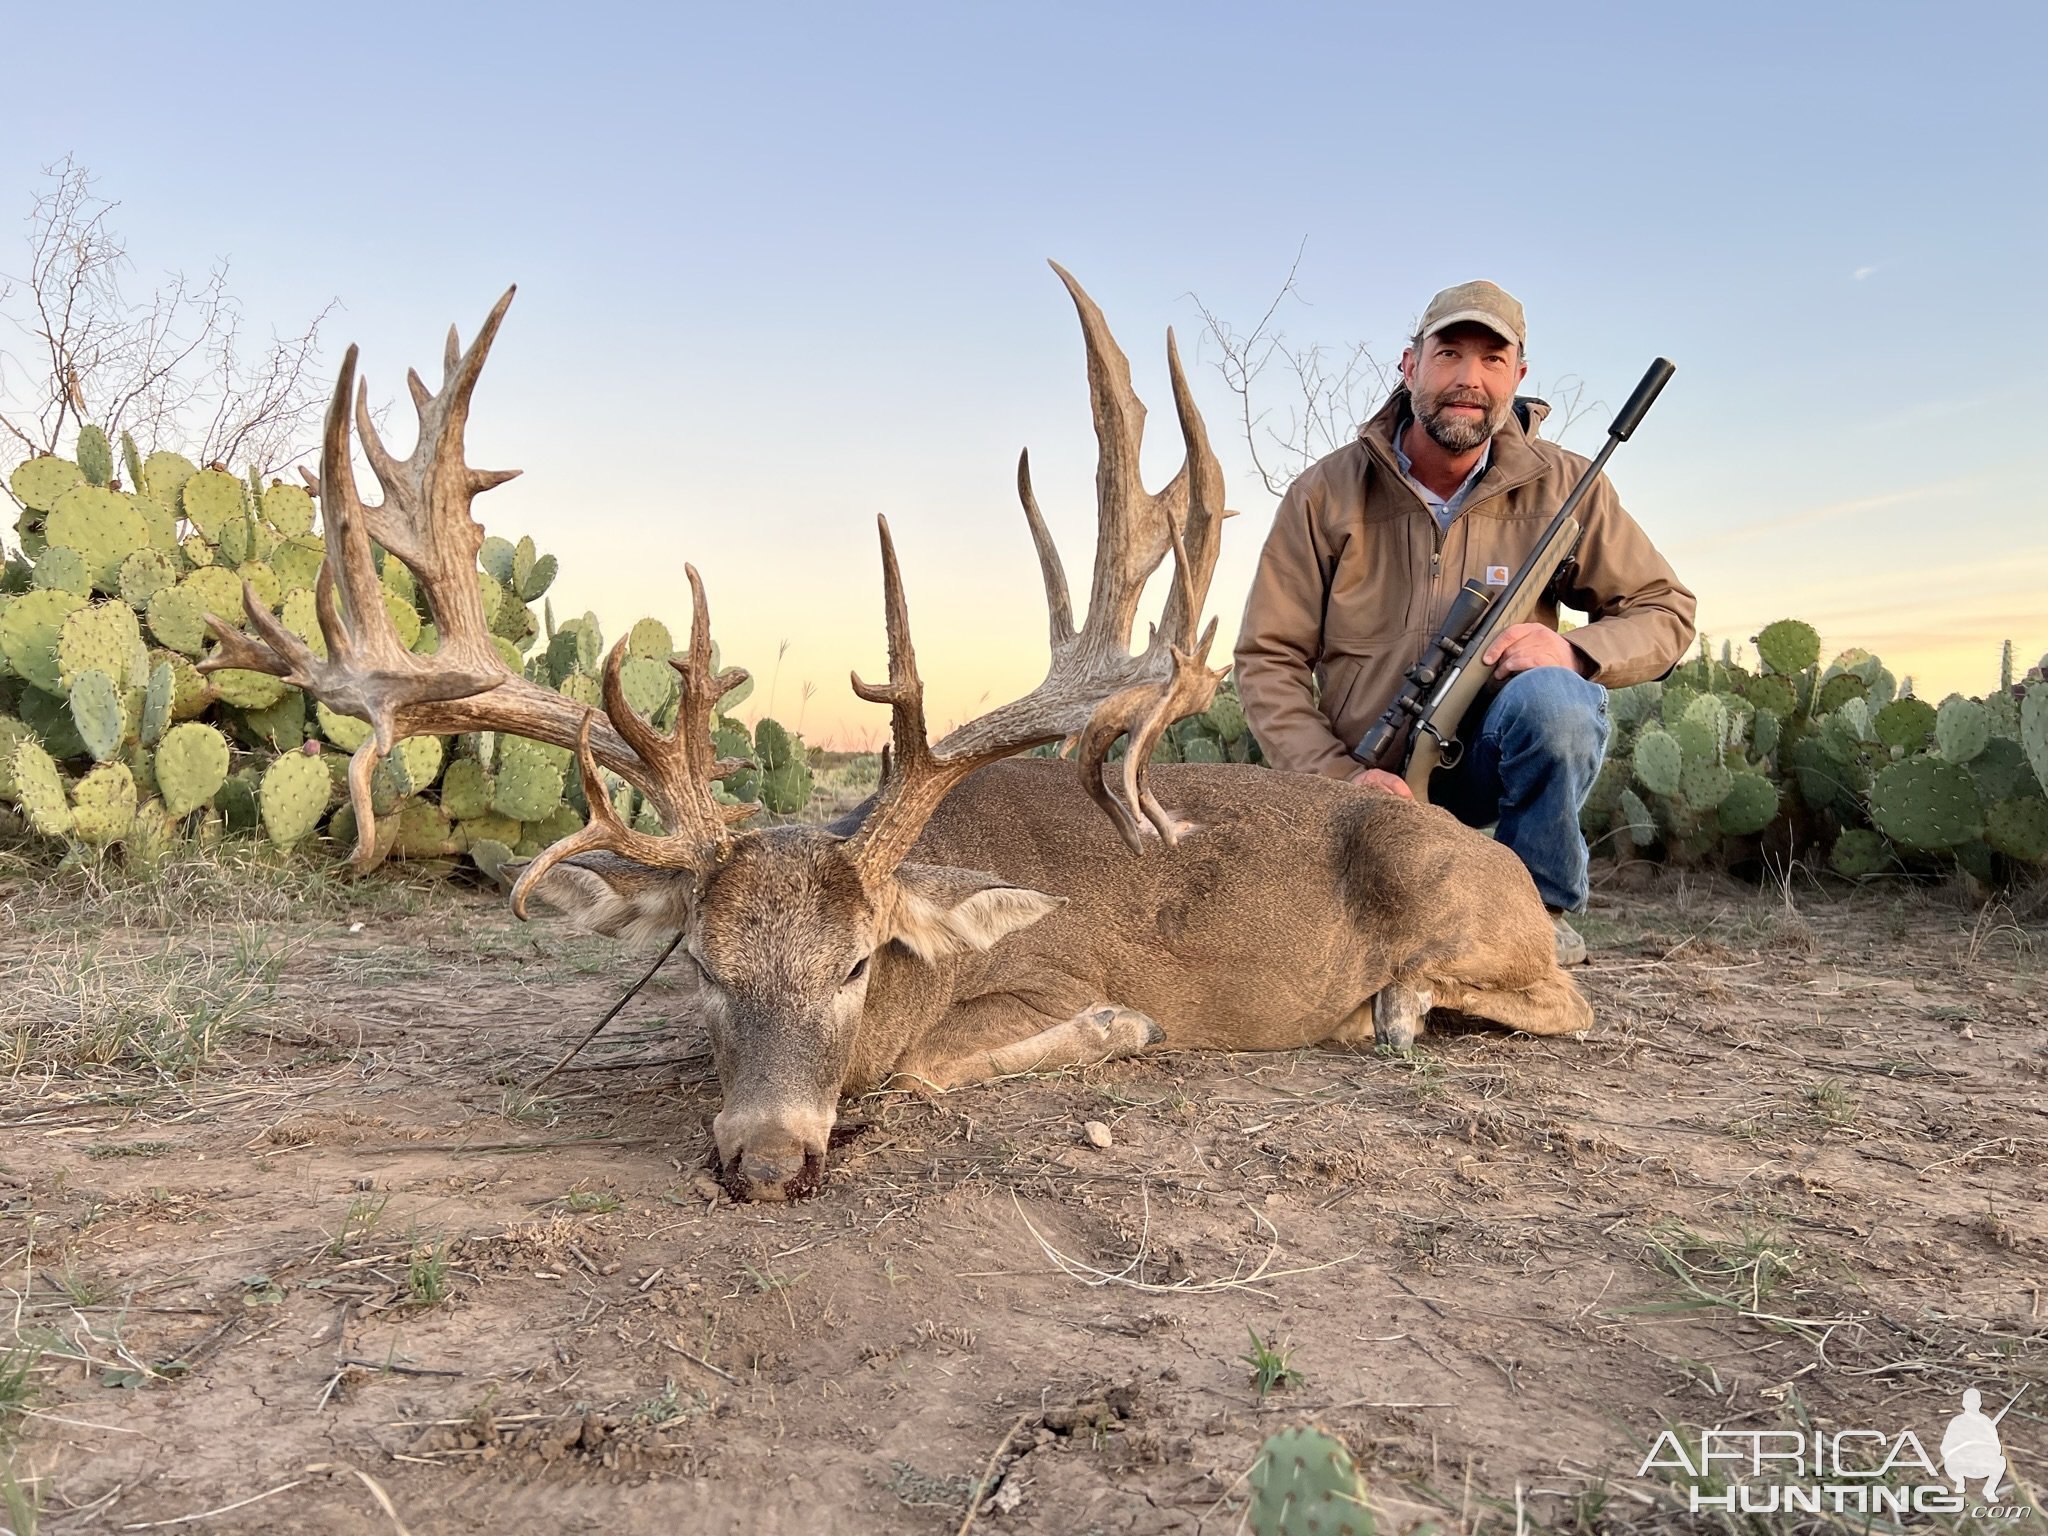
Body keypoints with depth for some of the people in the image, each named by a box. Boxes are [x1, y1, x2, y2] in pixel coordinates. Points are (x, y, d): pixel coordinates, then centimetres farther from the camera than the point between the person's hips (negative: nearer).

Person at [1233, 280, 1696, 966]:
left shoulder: (1561, 488, -3)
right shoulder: (1326, 495, -6)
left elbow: (1665, 611, 3)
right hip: (1375, 780, 0)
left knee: (1552, 697, -33)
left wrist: (1574, 652, -20)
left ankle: (1539, 911, -10)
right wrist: (1340, 776, -20)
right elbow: (1268, 658, -7)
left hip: (1498, 753, 1)